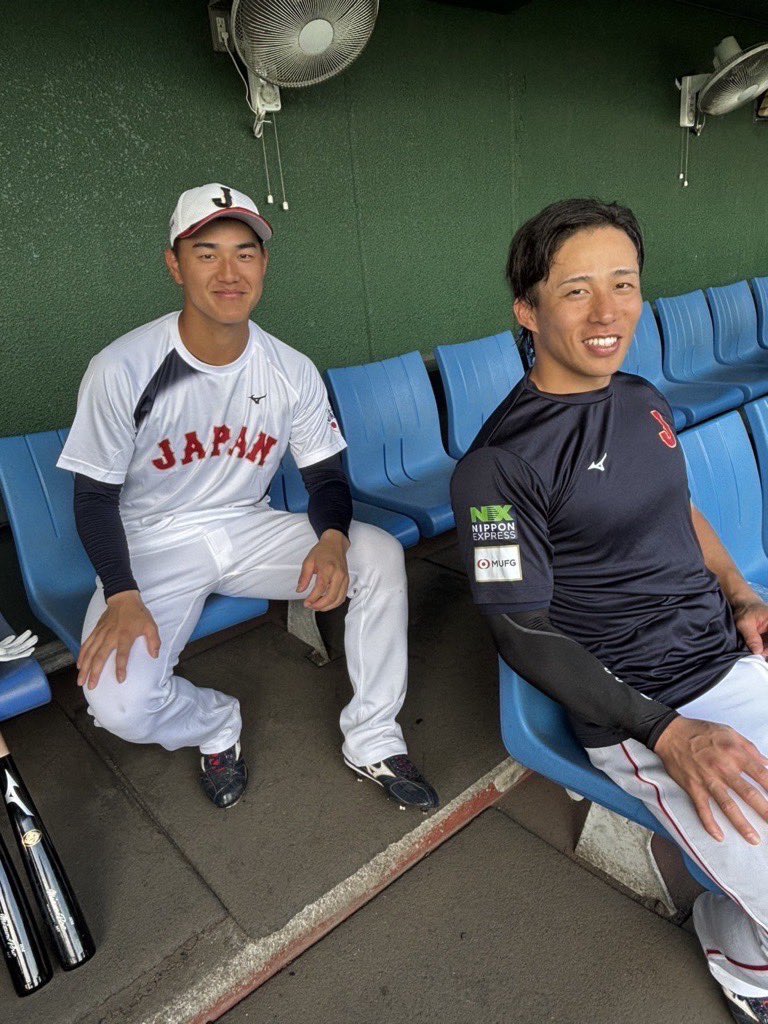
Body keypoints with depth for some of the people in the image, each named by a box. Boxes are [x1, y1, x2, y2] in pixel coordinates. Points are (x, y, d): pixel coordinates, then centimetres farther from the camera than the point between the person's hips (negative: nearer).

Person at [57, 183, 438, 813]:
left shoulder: (292, 372, -6)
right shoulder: (122, 369, -16)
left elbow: (328, 476, -1)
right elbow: (95, 495, -9)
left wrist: (332, 539, -24)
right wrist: (122, 597, -23)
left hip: (250, 528, 3)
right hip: (153, 544, -2)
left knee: (380, 554, -18)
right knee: (120, 703, -25)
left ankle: (373, 742, -3)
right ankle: (217, 727, 13)